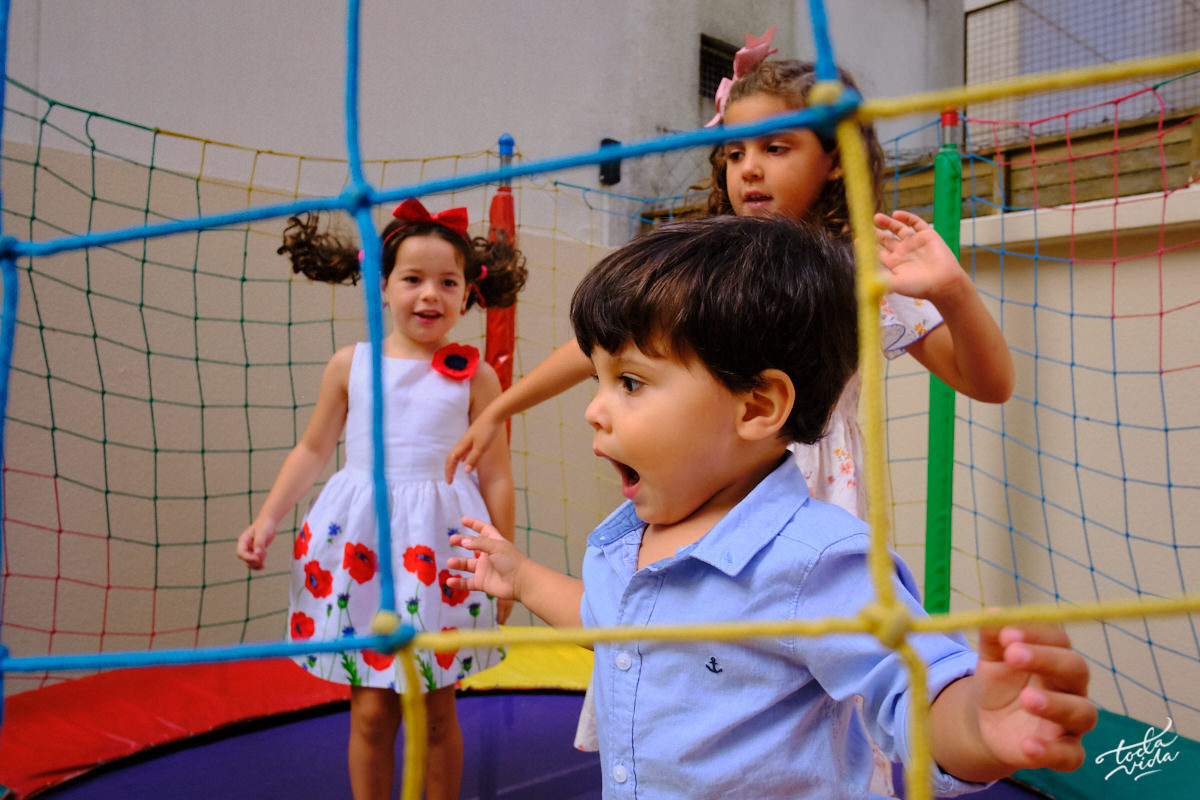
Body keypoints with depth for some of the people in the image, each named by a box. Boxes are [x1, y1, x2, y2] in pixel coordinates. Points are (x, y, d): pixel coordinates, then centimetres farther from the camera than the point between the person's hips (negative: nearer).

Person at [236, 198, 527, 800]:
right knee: (371, 710, 9)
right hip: (358, 540, 1)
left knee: (436, 711, 12)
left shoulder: (474, 376, -2)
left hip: (439, 542, -1)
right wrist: (267, 518, 6)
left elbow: (495, 477, 1)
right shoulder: (350, 364, 2)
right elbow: (313, 449, 12)